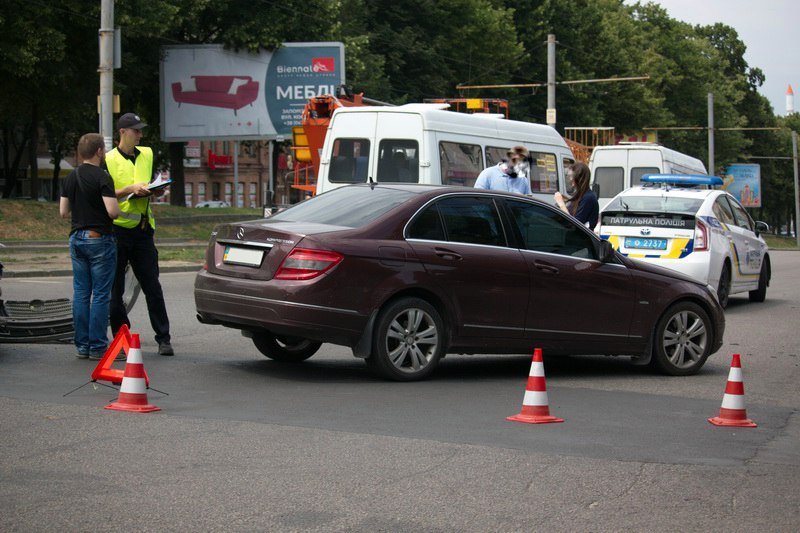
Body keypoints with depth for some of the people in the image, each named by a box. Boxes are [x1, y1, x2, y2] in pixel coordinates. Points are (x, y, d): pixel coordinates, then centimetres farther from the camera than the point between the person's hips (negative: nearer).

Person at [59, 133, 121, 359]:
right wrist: (117, 207, 1)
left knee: (81, 293, 9)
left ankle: (82, 345, 11)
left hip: (77, 238, 7)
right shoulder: (102, 177, -13)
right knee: (101, 294, -3)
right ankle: (97, 347, -2)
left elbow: (63, 212, 10)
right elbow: (112, 211, -21)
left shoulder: (70, 178, 8)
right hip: (99, 238, -7)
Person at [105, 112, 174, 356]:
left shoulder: (147, 154, 12)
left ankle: (163, 339, 4)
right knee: (115, 288, 3)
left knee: (152, 286, 1)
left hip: (143, 228, 3)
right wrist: (131, 189, -21)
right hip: (118, 228, -3)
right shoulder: (109, 160, -3)